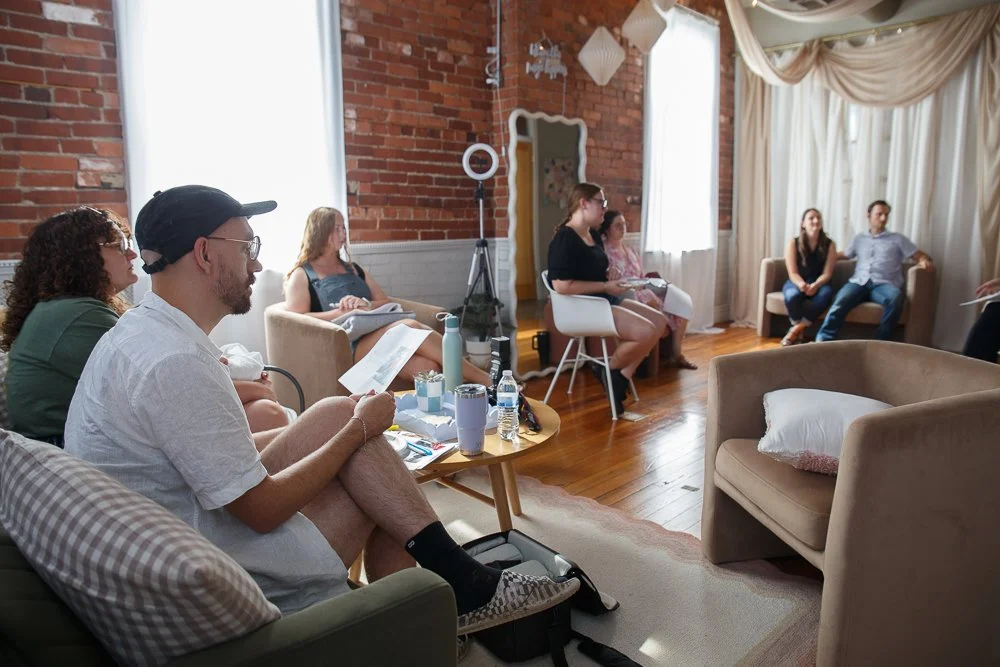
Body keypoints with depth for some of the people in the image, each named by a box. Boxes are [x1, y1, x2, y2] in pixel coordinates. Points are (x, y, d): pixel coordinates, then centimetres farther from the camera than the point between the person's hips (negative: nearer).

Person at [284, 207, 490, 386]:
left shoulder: (353, 269, 29)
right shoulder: (301, 276, 13)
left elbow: (386, 302, 20)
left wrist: (366, 305, -3)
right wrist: (343, 312, -10)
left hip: (381, 333, 6)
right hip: (348, 346, -5)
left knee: (426, 366, -30)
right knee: (409, 327, -32)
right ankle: (482, 379, -32)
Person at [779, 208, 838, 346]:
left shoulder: (829, 244, 0)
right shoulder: (793, 243, -3)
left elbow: (827, 273, -7)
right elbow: (793, 273, -9)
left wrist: (815, 285, -29)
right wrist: (802, 285, -32)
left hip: (819, 283, 1)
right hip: (797, 282, -1)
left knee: (826, 294, -36)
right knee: (792, 296, -38)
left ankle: (795, 331, -24)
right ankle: (800, 332, -13)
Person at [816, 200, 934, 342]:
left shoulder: (897, 238, 20)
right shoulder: (859, 238, 26)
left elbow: (920, 255, 15)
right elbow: (844, 255, 33)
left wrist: (924, 261, -9)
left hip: (884, 284, -1)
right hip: (859, 282, 1)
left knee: (895, 299, -39)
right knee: (840, 302, -34)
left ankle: (881, 342, -31)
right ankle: (823, 341, -44)